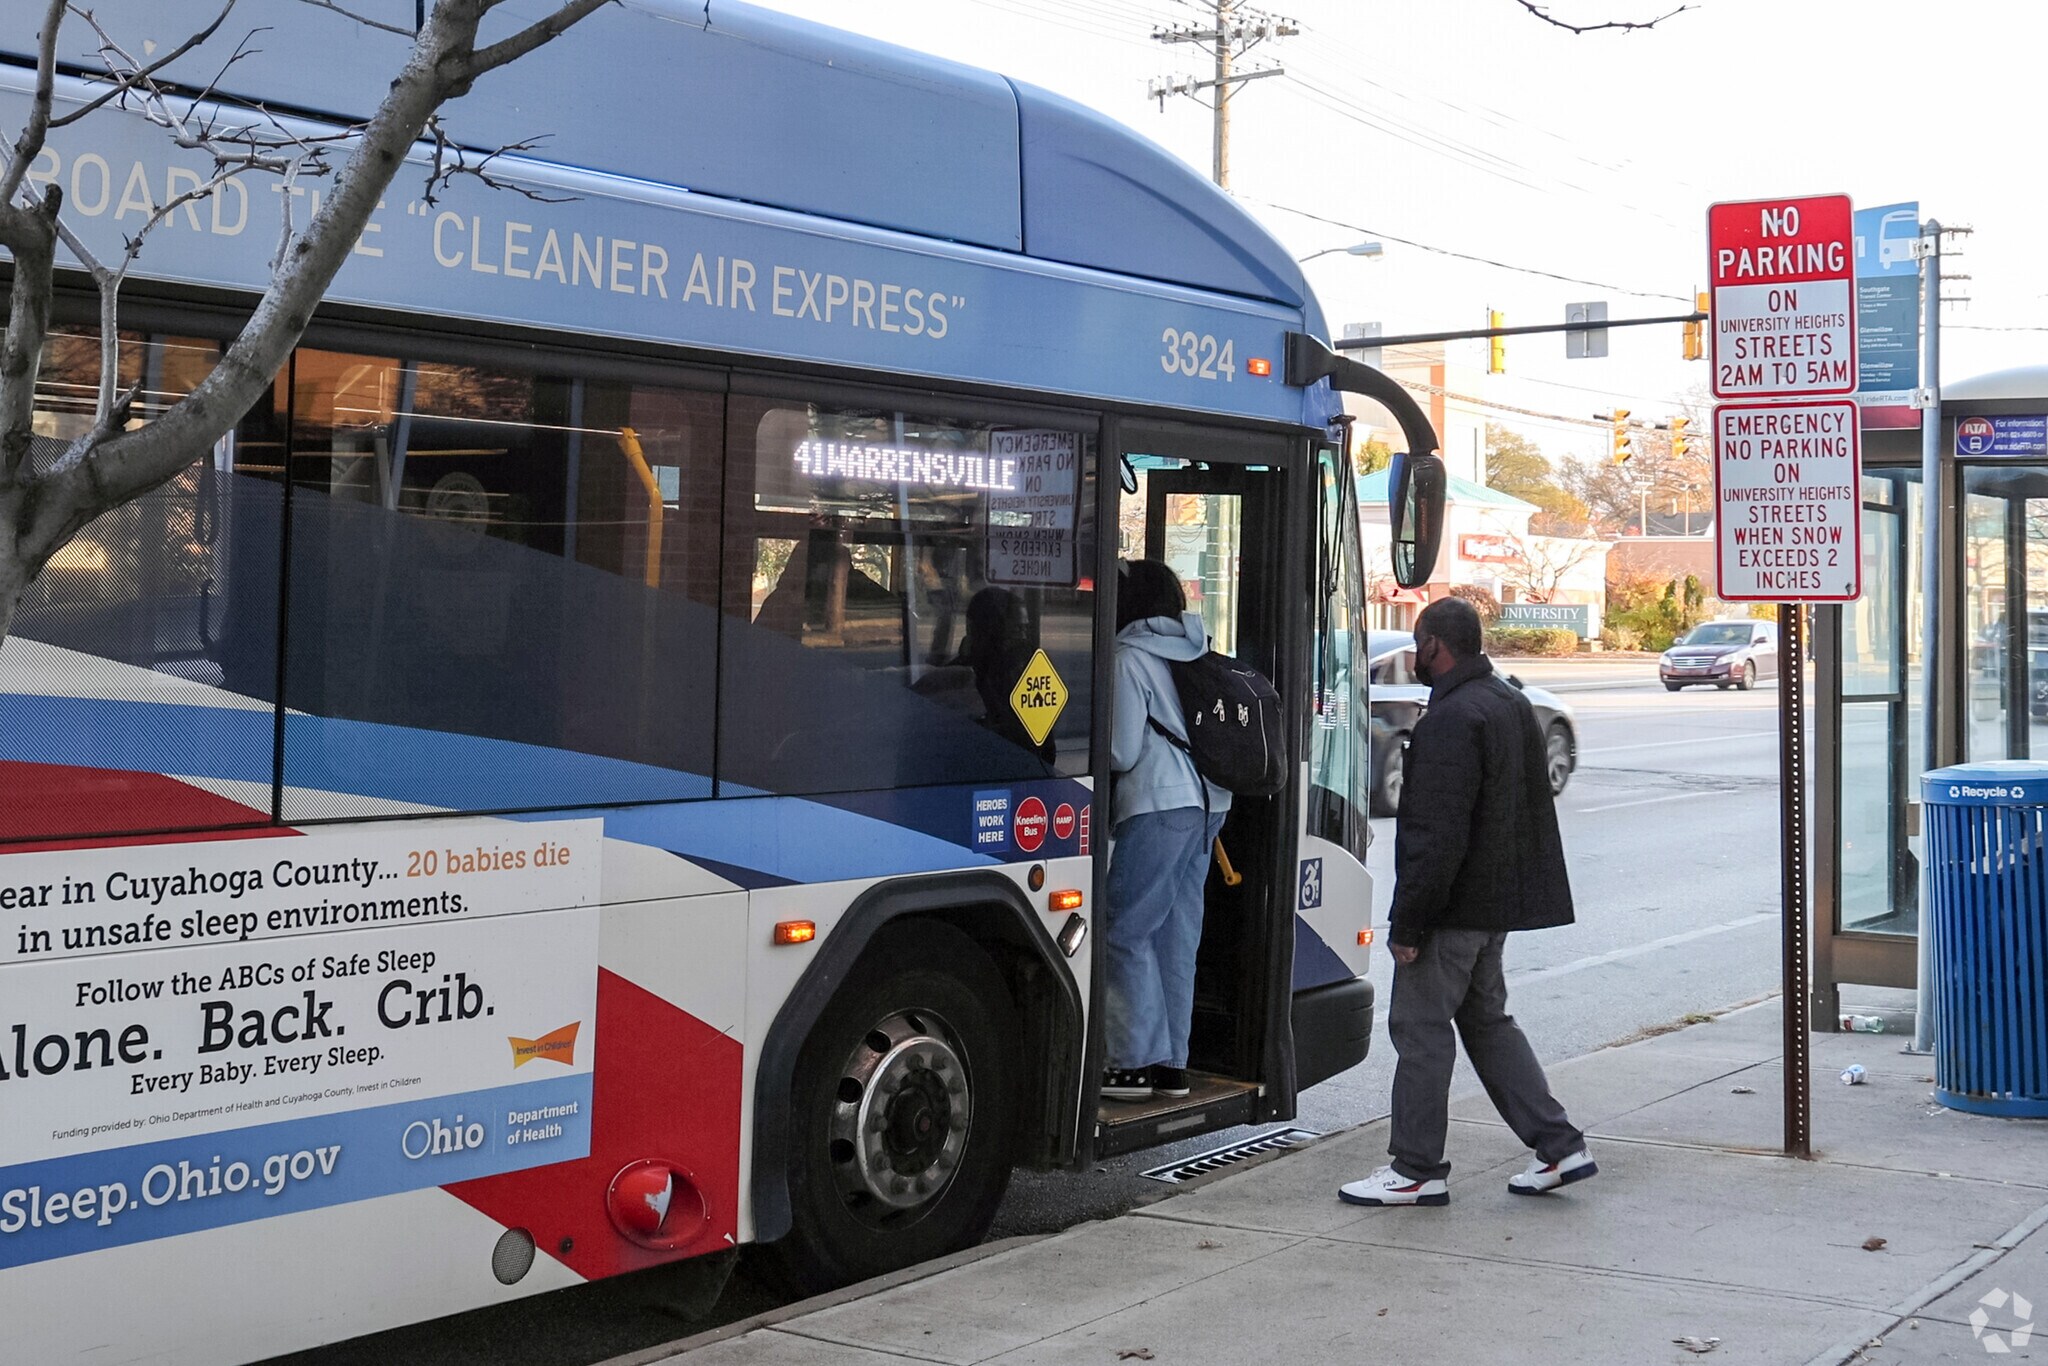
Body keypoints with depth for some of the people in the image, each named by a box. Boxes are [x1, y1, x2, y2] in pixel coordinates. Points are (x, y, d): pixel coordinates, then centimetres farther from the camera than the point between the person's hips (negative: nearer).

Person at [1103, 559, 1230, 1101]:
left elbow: (1123, 752, -10)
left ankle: (1136, 1061, -4)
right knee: (1178, 934, 9)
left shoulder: (1130, 658, -7)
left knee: (1126, 930, -3)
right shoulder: (1195, 652, 15)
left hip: (1159, 803, -8)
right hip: (1207, 802, 8)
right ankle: (1172, 1064, 11)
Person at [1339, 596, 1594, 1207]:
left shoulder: (1451, 719, -20)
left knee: (1420, 1025, 0)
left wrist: (1407, 923, -19)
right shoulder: (1513, 703, 12)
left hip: (1454, 904, -10)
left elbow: (1437, 837, -24)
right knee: (1487, 1020, 18)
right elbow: (1533, 809, 21)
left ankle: (1417, 1170, 7)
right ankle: (1558, 1146, 17)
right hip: (1502, 899, 10)